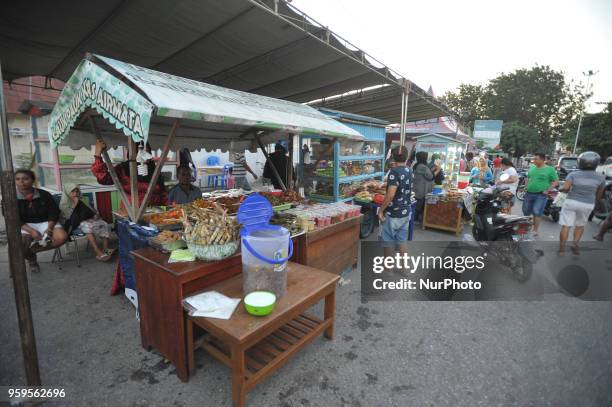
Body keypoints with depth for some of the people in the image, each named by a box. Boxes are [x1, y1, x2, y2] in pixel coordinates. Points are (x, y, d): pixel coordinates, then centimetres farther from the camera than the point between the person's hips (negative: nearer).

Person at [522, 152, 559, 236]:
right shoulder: (532, 168, 9)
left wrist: (548, 190, -11)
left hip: (541, 195, -5)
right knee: (526, 211, 11)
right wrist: (526, 187, 9)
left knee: (537, 213, -6)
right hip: (528, 193, 5)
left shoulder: (550, 169, -5)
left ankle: (535, 231, 5)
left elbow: (556, 181, -3)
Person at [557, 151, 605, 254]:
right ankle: (575, 244, 7)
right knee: (580, 225, 21)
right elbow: (599, 195, 5)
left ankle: (561, 248, 2)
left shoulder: (573, 174, -11)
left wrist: (560, 189, 1)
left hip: (571, 202, -2)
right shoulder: (600, 177, -4)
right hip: (587, 205, 2)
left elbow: (565, 188, -20)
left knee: (565, 226, 2)